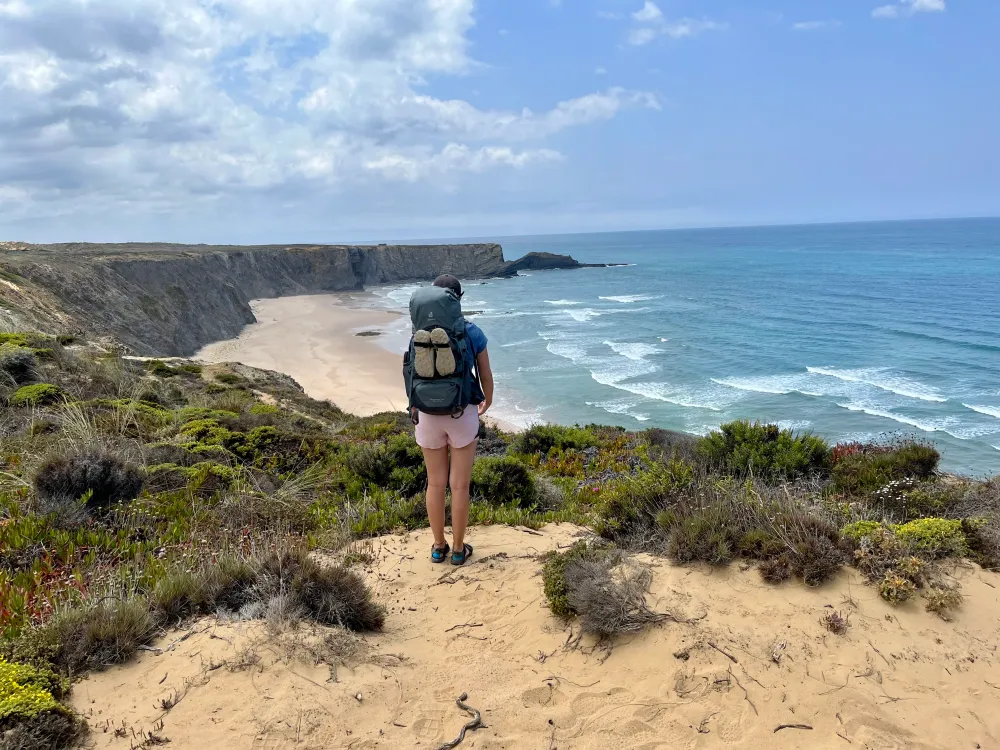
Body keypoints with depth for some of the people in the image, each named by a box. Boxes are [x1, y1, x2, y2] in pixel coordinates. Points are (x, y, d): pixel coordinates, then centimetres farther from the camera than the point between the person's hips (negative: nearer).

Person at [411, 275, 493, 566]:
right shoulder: (472, 332, -7)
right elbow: (486, 375, 1)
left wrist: (414, 410, 22)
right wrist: (487, 403, 23)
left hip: (429, 415, 2)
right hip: (462, 414, -2)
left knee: (435, 483, 14)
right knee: (460, 485, 8)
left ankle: (439, 547, 25)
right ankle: (458, 549, 18)